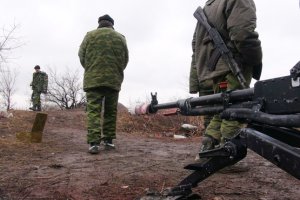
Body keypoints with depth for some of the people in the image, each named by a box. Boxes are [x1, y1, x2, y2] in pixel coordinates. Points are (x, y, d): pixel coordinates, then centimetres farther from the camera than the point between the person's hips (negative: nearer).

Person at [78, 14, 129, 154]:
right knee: (110, 111, 11)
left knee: (94, 110, -4)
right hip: (114, 80, 2)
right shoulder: (120, 38, 9)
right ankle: (108, 140, 13)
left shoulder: (90, 35, 5)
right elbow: (125, 60, 11)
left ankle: (94, 143, -14)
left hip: (93, 79, -1)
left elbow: (82, 56, 6)